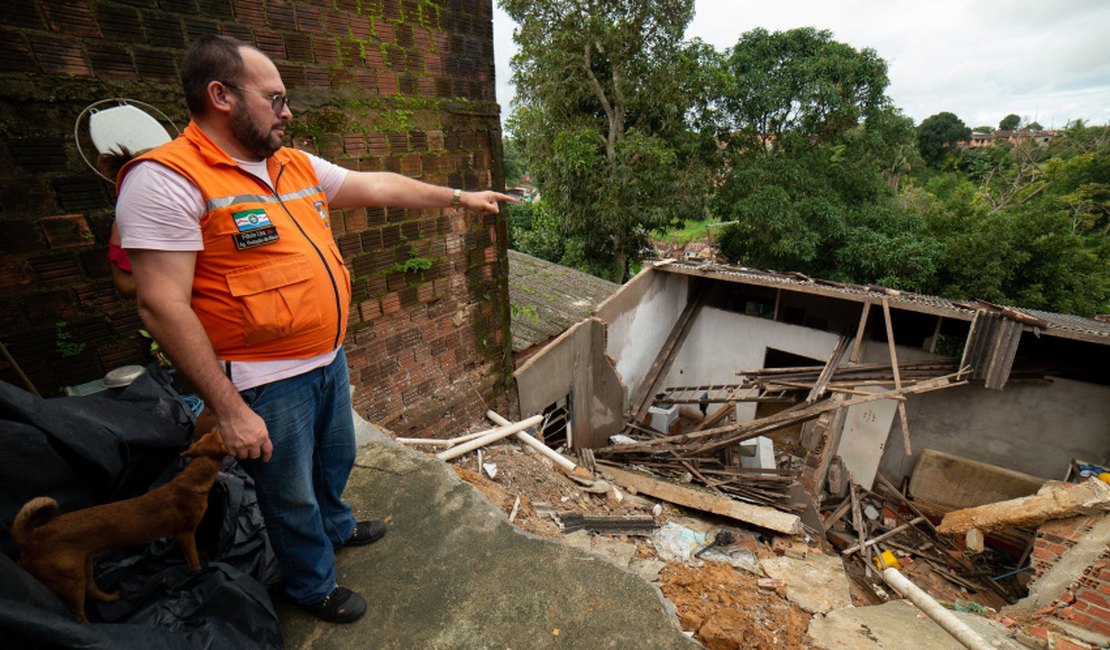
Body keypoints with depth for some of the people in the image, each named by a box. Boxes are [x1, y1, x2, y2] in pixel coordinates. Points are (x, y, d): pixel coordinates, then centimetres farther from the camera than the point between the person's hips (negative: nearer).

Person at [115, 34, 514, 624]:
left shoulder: (298, 166, 6)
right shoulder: (167, 179, -18)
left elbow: (379, 187, 13)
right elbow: (162, 305, -21)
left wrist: (459, 197, 14)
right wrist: (229, 410, -20)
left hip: (329, 358, 8)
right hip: (268, 381, -7)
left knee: (336, 458, 27)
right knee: (291, 492, 15)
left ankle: (334, 527, 57)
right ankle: (312, 584, 42)